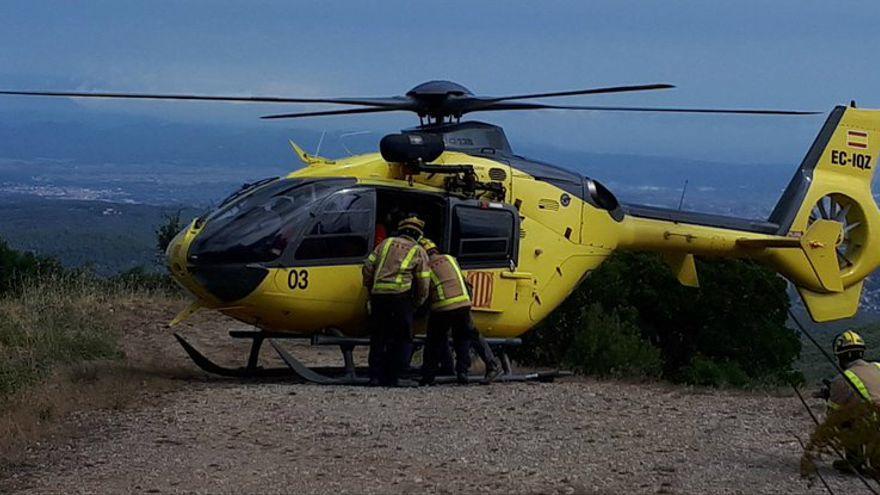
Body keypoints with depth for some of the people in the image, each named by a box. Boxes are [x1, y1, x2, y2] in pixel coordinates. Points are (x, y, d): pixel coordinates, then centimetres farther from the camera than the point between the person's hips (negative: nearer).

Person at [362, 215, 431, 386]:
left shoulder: (387, 243, 18)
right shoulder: (419, 252, 11)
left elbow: (368, 267, 12)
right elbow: (423, 284, 6)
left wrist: (370, 289, 23)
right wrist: (416, 305, 17)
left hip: (378, 295, 3)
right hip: (400, 295, -3)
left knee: (378, 338, 12)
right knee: (403, 339, 6)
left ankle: (376, 375, 5)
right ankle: (392, 377, 0)